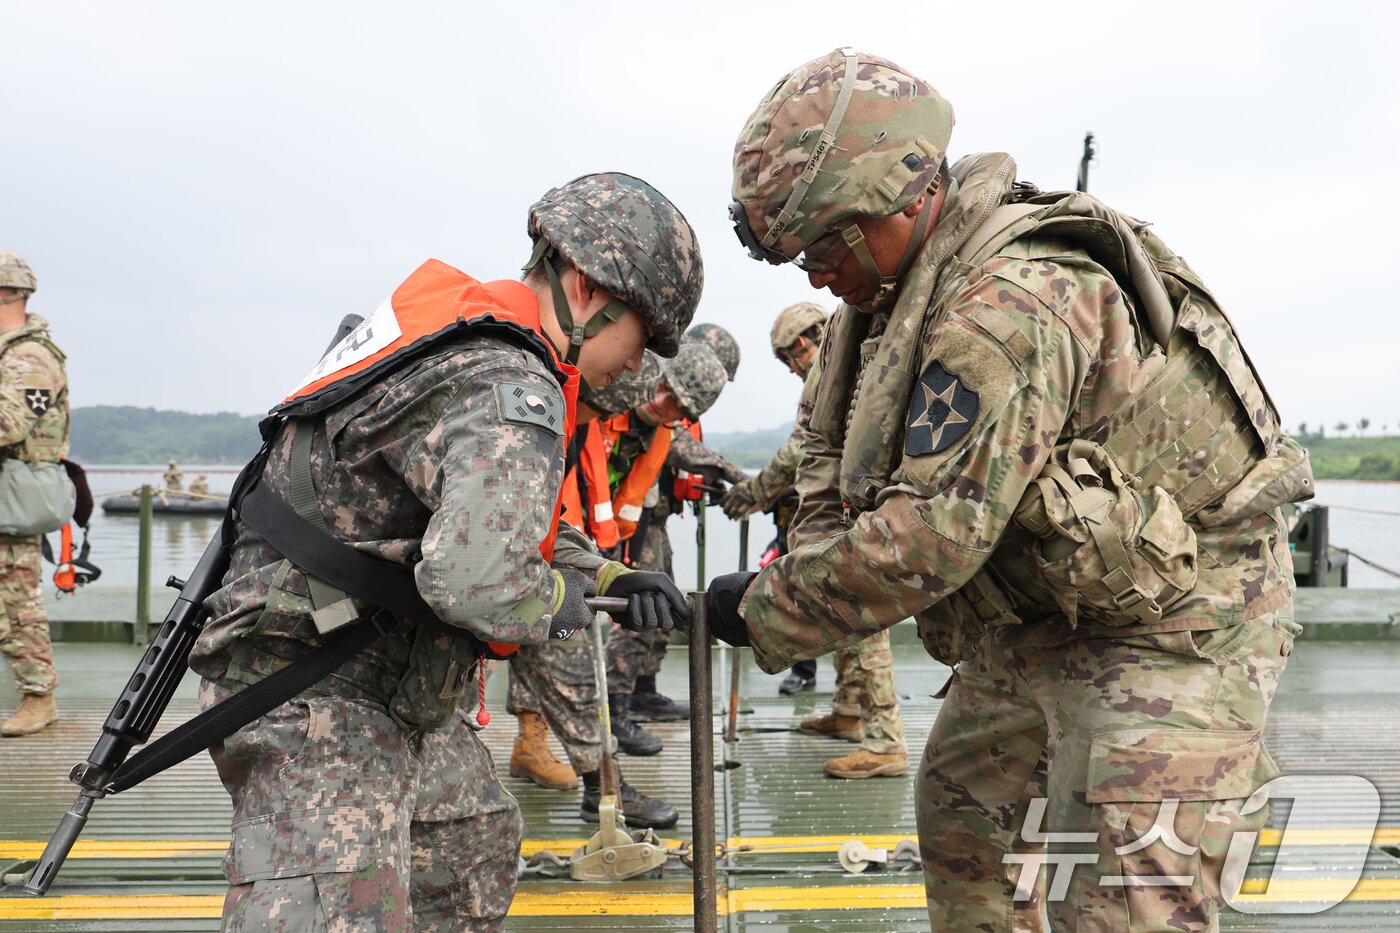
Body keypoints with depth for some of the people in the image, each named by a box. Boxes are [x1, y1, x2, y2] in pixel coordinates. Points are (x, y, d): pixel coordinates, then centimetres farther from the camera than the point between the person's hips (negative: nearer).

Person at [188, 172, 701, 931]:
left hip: (394, 689, 11)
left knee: (475, 853, 25)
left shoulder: (467, 322, 7)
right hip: (317, 698, -11)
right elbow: (478, 582, -39)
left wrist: (609, 574, 9)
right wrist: (568, 600, -17)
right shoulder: (512, 395, -24)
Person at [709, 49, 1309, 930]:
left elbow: (932, 536, -34)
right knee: (961, 809, 22)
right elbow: (833, 438, 10)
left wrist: (765, 612, -22)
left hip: (1171, 625, -10)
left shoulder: (1009, 306, -32)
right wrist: (814, 564, -7)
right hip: (1043, 614, 10)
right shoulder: (905, 286, 0)